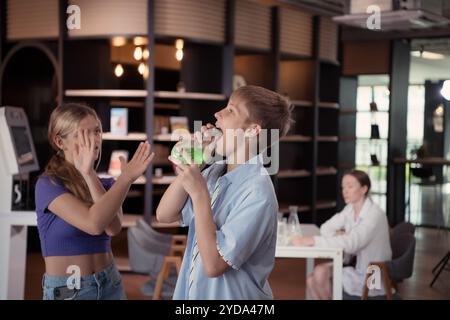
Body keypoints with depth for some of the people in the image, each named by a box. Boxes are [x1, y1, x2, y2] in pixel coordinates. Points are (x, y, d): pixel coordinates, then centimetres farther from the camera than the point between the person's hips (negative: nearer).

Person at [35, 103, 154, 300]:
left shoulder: (107, 185, 5)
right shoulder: (48, 185, -11)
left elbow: (113, 228, -16)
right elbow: (94, 223, -26)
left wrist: (89, 175, -20)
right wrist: (127, 177, -21)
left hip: (109, 284, 5)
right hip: (66, 289, -4)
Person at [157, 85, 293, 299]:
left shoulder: (257, 192, -24)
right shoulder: (215, 171, -1)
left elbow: (213, 265, -25)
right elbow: (165, 215, 1)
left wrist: (199, 193, -25)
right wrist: (190, 166, -10)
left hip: (232, 295, -7)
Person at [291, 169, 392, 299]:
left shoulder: (374, 215, -22)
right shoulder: (350, 209, 4)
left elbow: (350, 243, -35)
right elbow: (326, 228, 10)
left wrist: (311, 241, -40)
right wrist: (337, 235, -14)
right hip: (356, 267, 8)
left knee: (321, 272, -20)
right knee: (311, 281, -9)